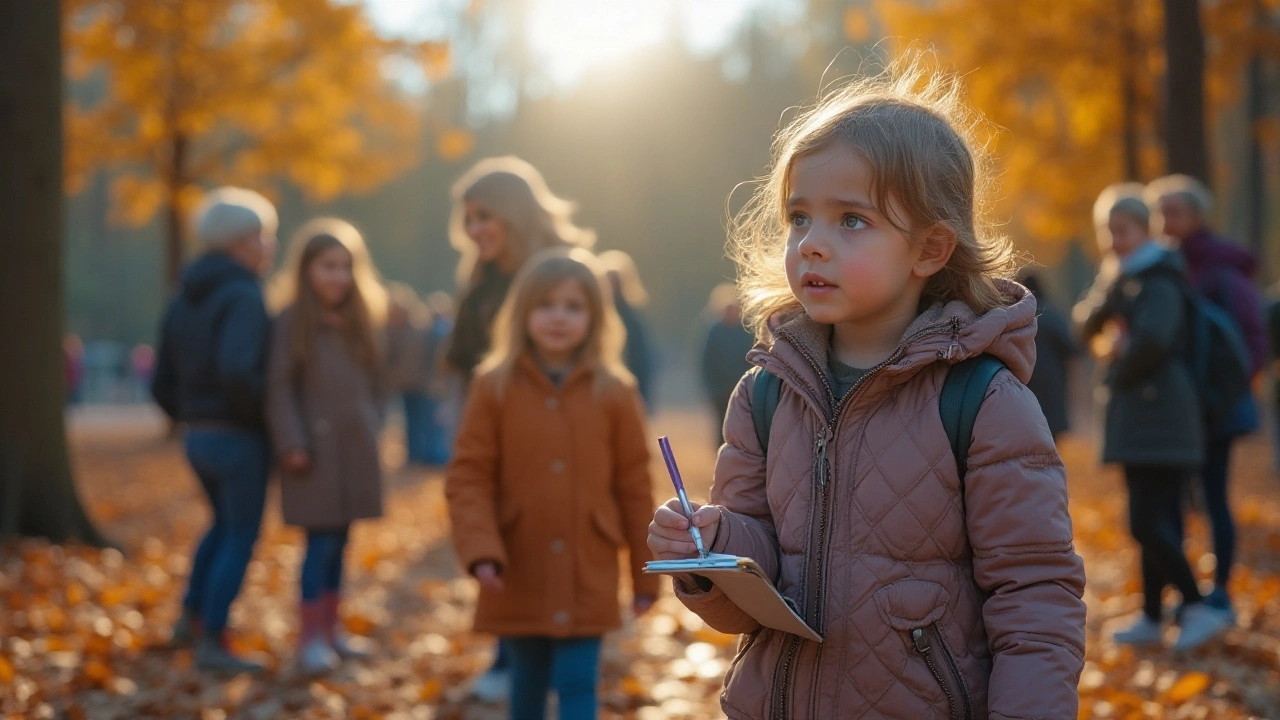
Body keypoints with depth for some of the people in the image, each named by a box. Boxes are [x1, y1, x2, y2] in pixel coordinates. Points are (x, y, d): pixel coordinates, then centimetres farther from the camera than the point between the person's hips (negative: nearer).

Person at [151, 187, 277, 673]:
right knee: (240, 539, 2)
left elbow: (163, 384, 10)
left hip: (198, 437, 8)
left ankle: (191, 619, 29)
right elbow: (237, 370, -32)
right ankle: (213, 643, 2)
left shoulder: (182, 301, 9)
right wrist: (262, 413, -16)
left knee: (225, 524, 27)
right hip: (240, 438, -8)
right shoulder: (243, 296, -16)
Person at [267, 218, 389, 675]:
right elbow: (280, 387, -8)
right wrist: (291, 444, -13)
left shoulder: (363, 320, 11)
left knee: (340, 542, 11)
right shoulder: (291, 322, -5)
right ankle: (311, 638, -3)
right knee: (320, 542, -8)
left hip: (356, 449, 5)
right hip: (315, 449, -5)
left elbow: (376, 382, 17)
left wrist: (371, 427, 7)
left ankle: (330, 628, 21)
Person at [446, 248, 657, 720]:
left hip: (588, 575, -1)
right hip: (520, 574, 1)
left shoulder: (615, 392, -2)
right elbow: (469, 476, -4)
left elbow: (634, 486, 1)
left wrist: (645, 573, 4)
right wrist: (479, 549, -18)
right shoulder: (495, 387, -4)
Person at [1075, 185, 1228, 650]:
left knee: (1148, 524, -14)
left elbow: (1153, 341, -26)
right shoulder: (1124, 280, 17)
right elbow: (1087, 325, 8)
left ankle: (1199, 609, -11)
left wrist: (1121, 369, -8)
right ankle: (1151, 619, 16)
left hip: (1158, 416, -9)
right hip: (1139, 419, 9)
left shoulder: (1159, 282, -11)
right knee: (1155, 523, 11)